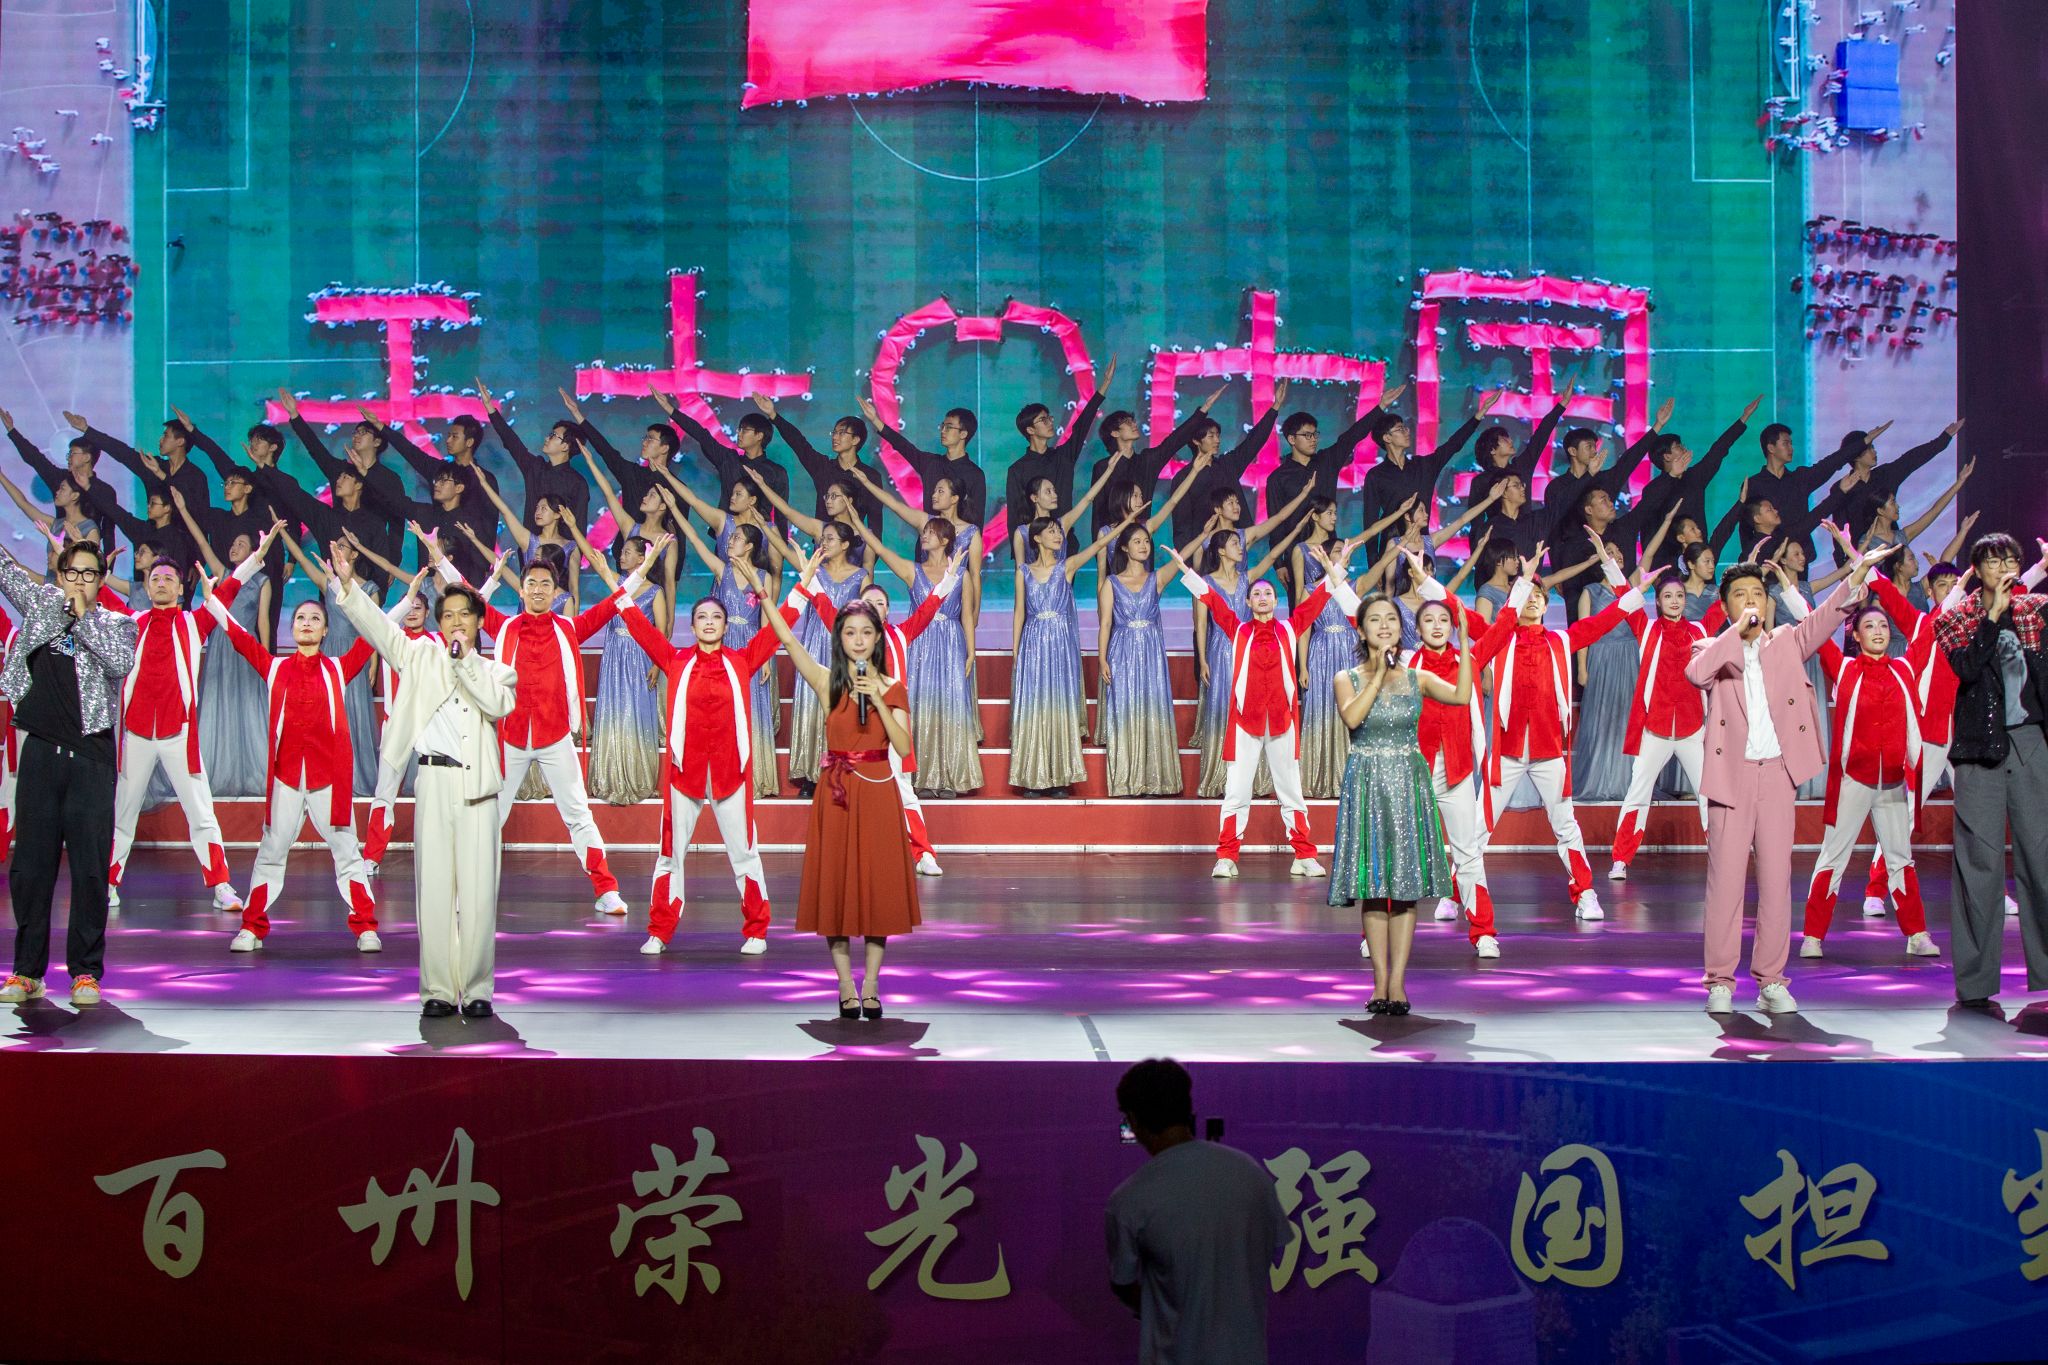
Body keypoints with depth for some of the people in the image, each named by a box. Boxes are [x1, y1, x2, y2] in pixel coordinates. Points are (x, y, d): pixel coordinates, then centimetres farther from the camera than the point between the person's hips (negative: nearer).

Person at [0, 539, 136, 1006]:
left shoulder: (116, 623, 5)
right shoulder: (42, 605, 12)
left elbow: (121, 662, -14)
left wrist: (84, 617, -9)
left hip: (91, 757, -3)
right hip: (40, 753, 3)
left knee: (90, 869, -2)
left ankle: (85, 971, 5)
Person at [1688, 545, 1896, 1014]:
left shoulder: (1786, 642, 13)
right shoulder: (1714, 649, 6)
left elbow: (1823, 620, -4)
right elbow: (1695, 673, -17)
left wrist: (1857, 575, -18)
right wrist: (1739, 630, -19)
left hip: (1777, 771, 2)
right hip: (1731, 773, -2)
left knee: (1777, 876, 2)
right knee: (1725, 877, -3)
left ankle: (1771, 981, 7)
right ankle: (1720, 982, 3)